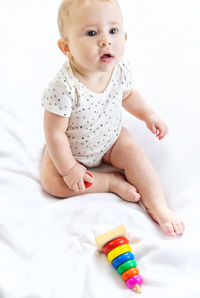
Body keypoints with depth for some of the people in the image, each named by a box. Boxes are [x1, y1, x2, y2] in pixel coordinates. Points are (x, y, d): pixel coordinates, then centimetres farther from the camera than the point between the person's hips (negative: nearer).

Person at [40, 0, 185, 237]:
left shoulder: (120, 69, -21)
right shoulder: (63, 88, -40)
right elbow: (55, 134, -28)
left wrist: (149, 115, 8)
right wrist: (69, 169, -20)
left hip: (111, 139, 4)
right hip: (71, 149, -3)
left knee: (134, 153, -15)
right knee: (51, 181, -17)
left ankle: (158, 207, -6)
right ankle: (112, 182, -9)